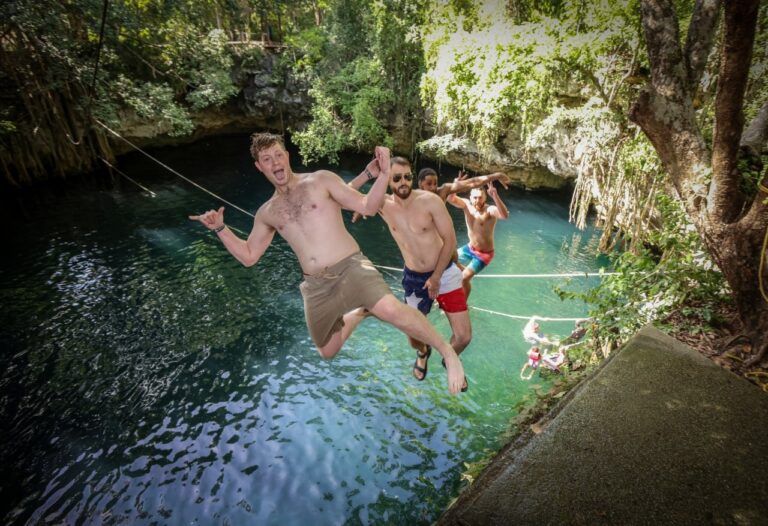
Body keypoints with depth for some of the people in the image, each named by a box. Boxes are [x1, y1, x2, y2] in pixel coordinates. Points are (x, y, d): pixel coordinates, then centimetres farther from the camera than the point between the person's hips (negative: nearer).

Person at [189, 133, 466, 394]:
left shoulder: (322, 180, 2)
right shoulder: (267, 212, 14)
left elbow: (368, 207, -4)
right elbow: (248, 256, 20)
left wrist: (382, 176, -21)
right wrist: (220, 228, 9)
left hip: (350, 268, -5)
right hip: (316, 286, 5)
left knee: (391, 310, -31)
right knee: (327, 352, 15)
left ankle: (447, 351, -9)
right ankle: (359, 313, 38)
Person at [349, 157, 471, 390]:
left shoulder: (430, 201, -16)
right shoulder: (383, 205, -7)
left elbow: (450, 240, -12)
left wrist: (436, 277, -12)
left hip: (445, 273, -1)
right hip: (413, 279, 2)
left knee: (464, 337, -1)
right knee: (415, 338, 9)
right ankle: (423, 353, 48)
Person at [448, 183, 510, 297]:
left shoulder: (490, 210, -27)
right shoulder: (467, 205, -12)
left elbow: (505, 215, -48)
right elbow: (450, 199, -27)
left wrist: (495, 196, -59)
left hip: (484, 254, -6)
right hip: (469, 248, 6)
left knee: (464, 278, -14)